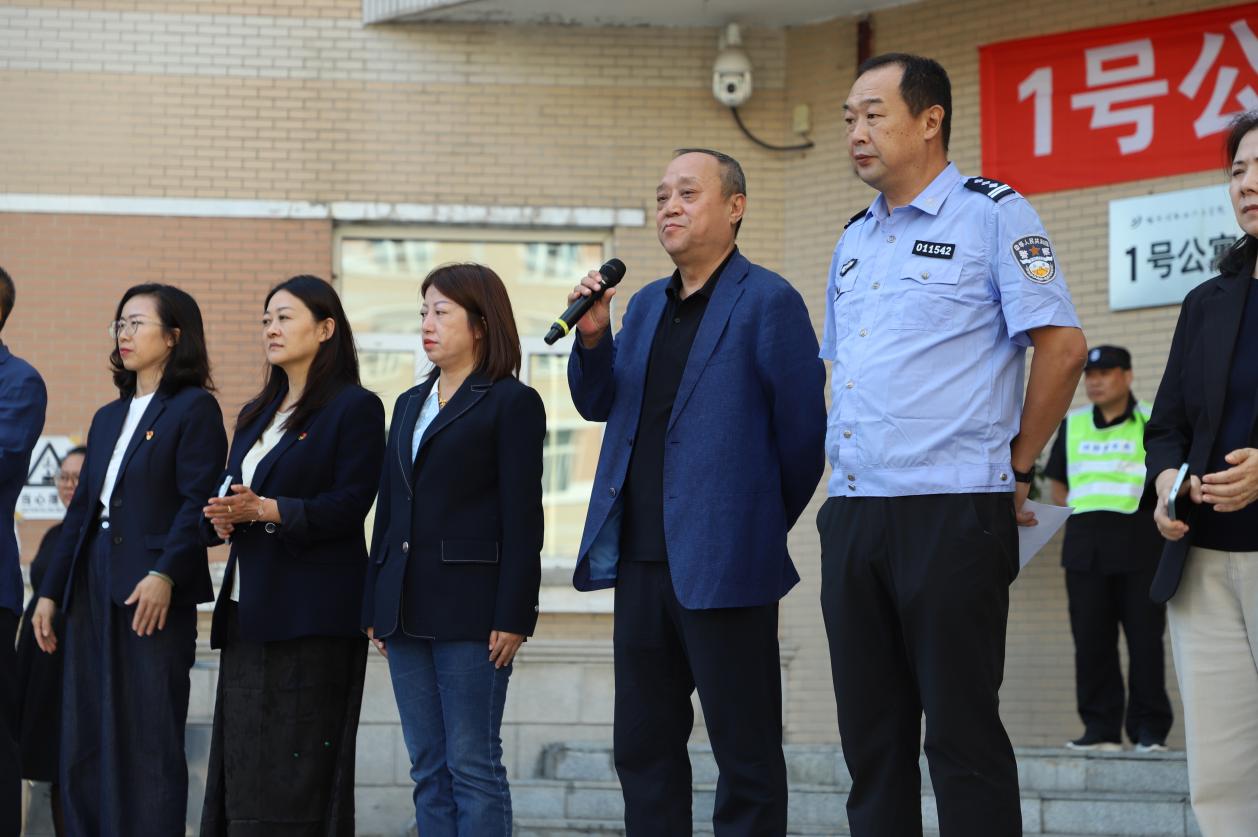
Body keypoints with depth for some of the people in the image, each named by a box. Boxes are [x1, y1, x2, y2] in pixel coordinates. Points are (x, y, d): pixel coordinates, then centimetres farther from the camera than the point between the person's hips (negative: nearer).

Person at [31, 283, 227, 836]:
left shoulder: (193, 408, -3)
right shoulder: (108, 418, 21)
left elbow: (198, 501, -12)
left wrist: (165, 574, -24)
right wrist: (50, 592, 15)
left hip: (153, 588, -8)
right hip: (93, 585, 8)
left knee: (149, 742, -6)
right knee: (84, 740, 6)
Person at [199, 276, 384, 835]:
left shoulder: (355, 408, -3)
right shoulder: (256, 415, 22)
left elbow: (348, 507, -12)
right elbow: (227, 495, 20)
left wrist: (267, 510, -21)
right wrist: (222, 517, -3)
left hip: (312, 618, -8)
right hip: (248, 614, 8)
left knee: (298, 774, -9)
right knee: (242, 765, 4)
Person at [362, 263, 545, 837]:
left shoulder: (512, 402, -4)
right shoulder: (410, 403, 18)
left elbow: (522, 519, -9)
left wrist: (512, 617, -14)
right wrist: (374, 606, 13)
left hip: (469, 609, -7)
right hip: (407, 610, 7)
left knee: (472, 764, -5)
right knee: (428, 768, 8)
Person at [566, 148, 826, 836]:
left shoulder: (768, 302, -7)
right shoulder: (645, 304, 16)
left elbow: (802, 430, -8)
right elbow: (597, 404, 16)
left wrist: (769, 525, 1)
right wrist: (592, 335, -2)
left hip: (723, 566, -8)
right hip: (641, 559, 8)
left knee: (745, 755, -1)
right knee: (642, 747, 13)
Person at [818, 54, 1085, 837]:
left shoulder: (992, 215, -4)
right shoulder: (855, 242, 18)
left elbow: (1063, 347, -10)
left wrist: (1016, 465, -4)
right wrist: (848, 483, 17)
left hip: (951, 510, -7)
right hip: (853, 515, 7)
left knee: (962, 733, -5)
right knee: (872, 733, 9)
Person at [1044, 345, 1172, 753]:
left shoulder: (1151, 422, 3)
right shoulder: (1072, 425, 15)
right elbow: (1057, 484, 23)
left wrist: (1159, 515, -5)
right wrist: (1078, 513, 9)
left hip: (1139, 546, -4)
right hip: (1084, 546, 4)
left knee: (1144, 637, -5)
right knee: (1090, 639, 2)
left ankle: (1149, 728, -1)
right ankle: (1100, 727, 7)